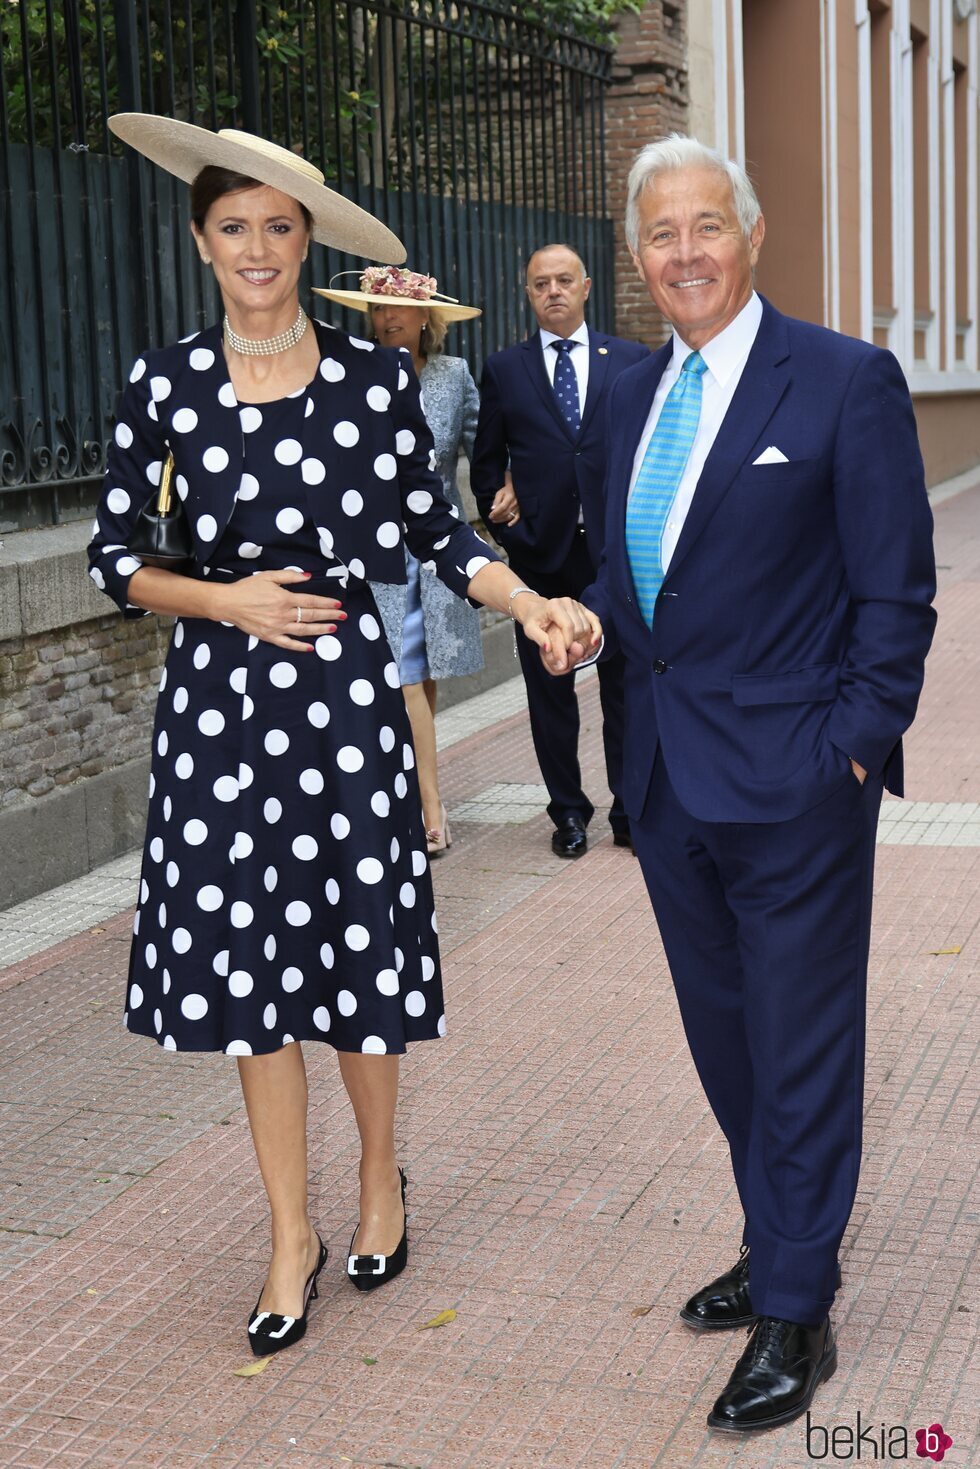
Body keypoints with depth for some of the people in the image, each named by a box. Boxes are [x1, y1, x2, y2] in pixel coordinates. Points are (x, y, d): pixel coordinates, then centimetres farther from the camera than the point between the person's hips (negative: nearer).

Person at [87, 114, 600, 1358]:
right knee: (247, 971, 6)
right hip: (219, 706, 1)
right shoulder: (163, 385, 1)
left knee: (359, 959, 5)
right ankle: (292, 1237, 22)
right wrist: (225, 600, -10)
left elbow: (433, 532, 6)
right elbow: (113, 559, 5)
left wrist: (529, 603, -10)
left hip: (348, 694, -1)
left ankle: (381, 1183, 32)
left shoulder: (376, 378, 0)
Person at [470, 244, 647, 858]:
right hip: (542, 553, 1)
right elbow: (487, 461, 10)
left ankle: (630, 810, 16)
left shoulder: (633, 361, 6)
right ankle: (568, 811, 20)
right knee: (549, 690, 8)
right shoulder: (504, 369, 7)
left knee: (625, 686, 5)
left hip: (617, 549, -1)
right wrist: (502, 520, -3)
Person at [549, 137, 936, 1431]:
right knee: (727, 1040, 18)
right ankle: (780, 1252, 36)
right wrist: (589, 615, 2)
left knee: (800, 1052, 4)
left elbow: (896, 593, -9)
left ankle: (795, 1317, 18)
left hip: (792, 786, -6)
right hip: (668, 778, 7)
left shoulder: (847, 382, -8)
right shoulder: (635, 392, 11)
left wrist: (855, 745, -14)